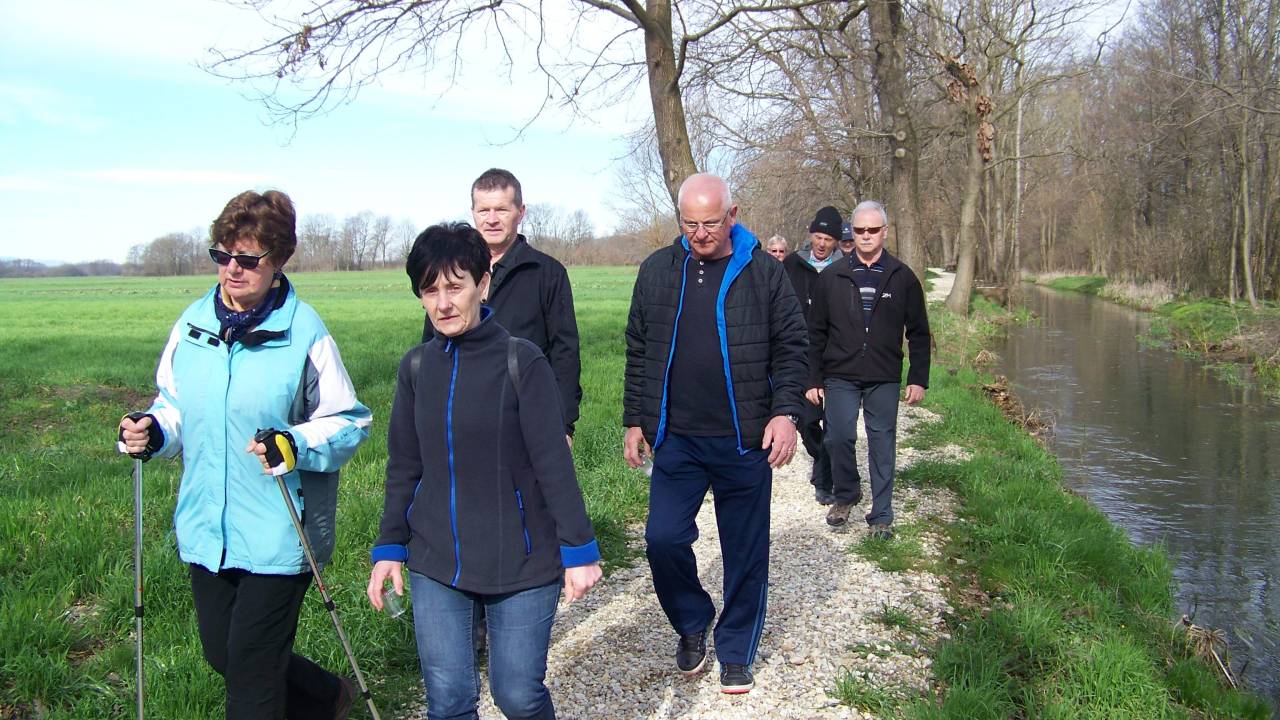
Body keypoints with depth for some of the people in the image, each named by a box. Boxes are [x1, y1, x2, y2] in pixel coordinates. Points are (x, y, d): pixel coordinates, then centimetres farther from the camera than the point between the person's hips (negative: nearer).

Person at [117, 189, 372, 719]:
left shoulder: (304, 331, -13)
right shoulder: (194, 322, 3)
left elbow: (350, 421, -9)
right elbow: (176, 403, 14)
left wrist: (297, 445, -26)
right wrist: (155, 430, -7)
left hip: (278, 533, -6)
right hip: (206, 528, 6)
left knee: (251, 670, 3)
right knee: (222, 654, 18)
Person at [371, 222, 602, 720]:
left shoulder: (521, 360, -9)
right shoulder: (417, 366, 3)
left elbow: (554, 464, -10)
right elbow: (404, 467, 11)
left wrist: (579, 548, -11)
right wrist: (389, 547, 8)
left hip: (521, 564, -3)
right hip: (436, 564, 3)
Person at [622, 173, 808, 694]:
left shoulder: (764, 272, -1)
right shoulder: (657, 271, 5)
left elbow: (790, 348, 2)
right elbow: (638, 352, 12)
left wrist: (786, 412, -10)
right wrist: (635, 420, 10)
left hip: (744, 441, -1)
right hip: (675, 438, 2)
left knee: (745, 552, 7)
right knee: (663, 539, -5)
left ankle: (736, 652, 25)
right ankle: (692, 625, 23)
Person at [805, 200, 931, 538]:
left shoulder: (902, 278, 3)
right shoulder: (832, 278, 3)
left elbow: (919, 333, 6)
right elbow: (816, 333, 6)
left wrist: (918, 379, 1)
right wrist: (814, 379, 2)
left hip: (884, 379, 0)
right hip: (840, 377, 0)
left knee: (882, 444, 5)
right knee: (839, 438, -4)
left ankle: (881, 516, 15)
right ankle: (846, 495, 23)